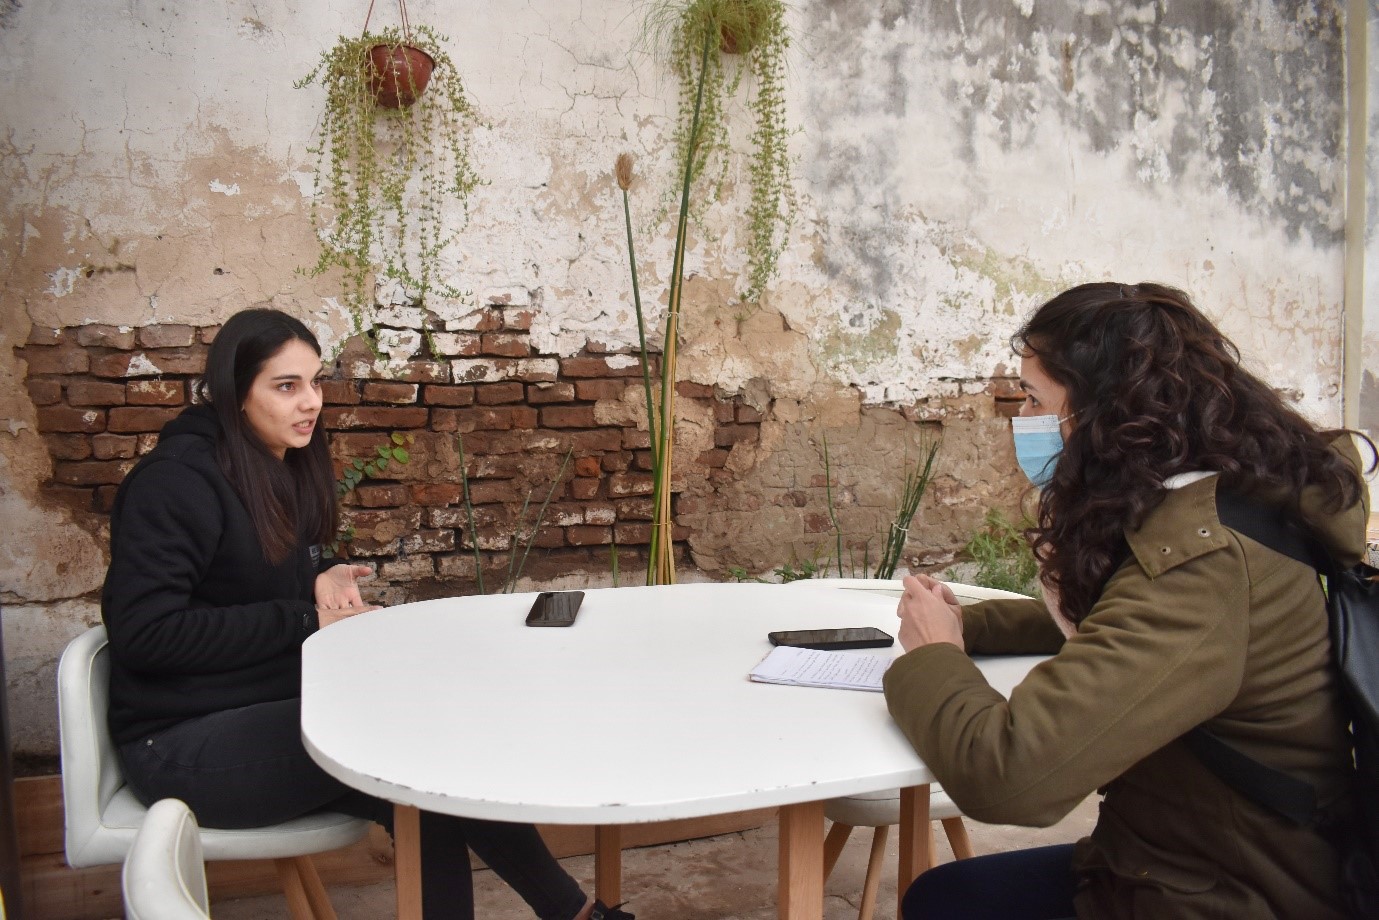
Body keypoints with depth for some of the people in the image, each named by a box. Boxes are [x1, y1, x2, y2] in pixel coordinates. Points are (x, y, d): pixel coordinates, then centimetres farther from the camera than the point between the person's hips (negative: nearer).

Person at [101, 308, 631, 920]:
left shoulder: (288, 469, 10)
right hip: (183, 744, -7)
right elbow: (144, 633, -21)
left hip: (271, 709, 7)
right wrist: (305, 619, -18)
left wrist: (321, 582, -3)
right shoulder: (175, 480, -15)